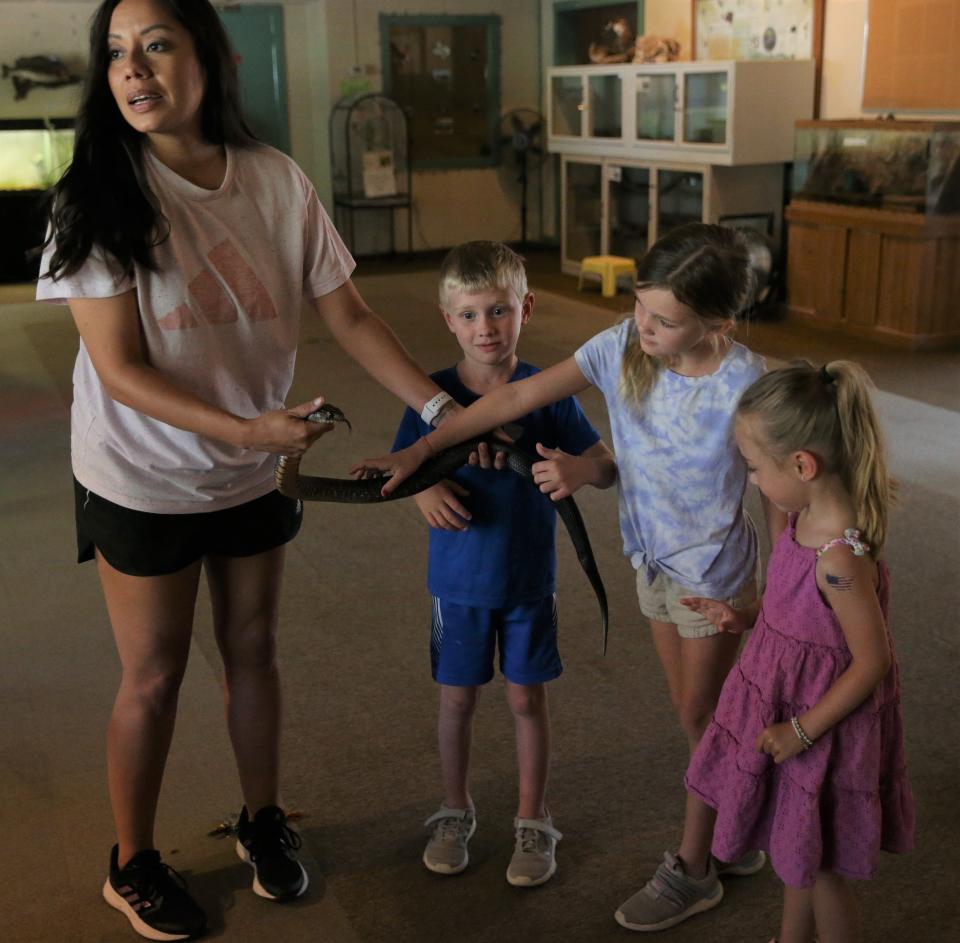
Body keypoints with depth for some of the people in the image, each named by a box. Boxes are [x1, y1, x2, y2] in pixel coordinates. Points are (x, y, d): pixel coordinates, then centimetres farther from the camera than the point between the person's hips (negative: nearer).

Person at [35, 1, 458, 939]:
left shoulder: (278, 181, -10)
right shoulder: (101, 196, -17)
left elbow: (348, 315, -3)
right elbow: (120, 369, -20)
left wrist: (442, 409, -11)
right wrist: (246, 427, -31)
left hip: (251, 473, 3)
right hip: (143, 478, -3)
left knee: (252, 648, 17)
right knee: (154, 675, 9)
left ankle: (262, 821, 40)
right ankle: (131, 866, 31)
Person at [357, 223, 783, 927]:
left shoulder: (745, 387, -26)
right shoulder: (621, 348, -13)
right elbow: (520, 398, -12)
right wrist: (420, 451, -13)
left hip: (714, 571, -5)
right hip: (654, 559, 5)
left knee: (702, 716, 9)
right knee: (698, 712, 19)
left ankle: (691, 869, 28)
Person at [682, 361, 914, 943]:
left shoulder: (840, 556, -32)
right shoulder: (812, 520, -6)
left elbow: (872, 663, -25)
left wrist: (802, 731, -19)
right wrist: (746, 617, 0)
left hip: (823, 723, -8)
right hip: (790, 707, 9)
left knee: (818, 862, 14)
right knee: (796, 847, 27)